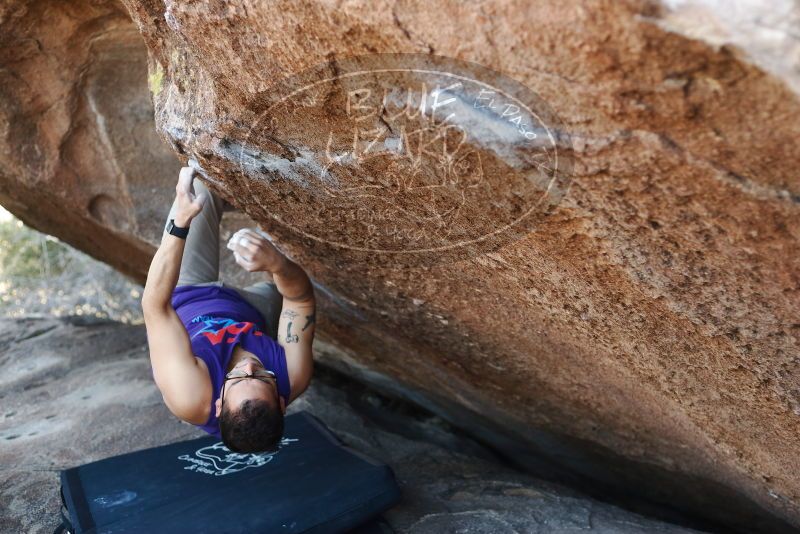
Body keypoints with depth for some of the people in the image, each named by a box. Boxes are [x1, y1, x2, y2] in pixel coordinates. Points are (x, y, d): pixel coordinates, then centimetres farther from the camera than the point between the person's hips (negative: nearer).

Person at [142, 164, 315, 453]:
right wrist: (277, 264, -55)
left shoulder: (189, 395, -47)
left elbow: (155, 306, -45)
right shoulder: (293, 377, -40)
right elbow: (301, 298, -33)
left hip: (184, 303, -1)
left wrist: (180, 223, -53)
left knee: (200, 187, 1)